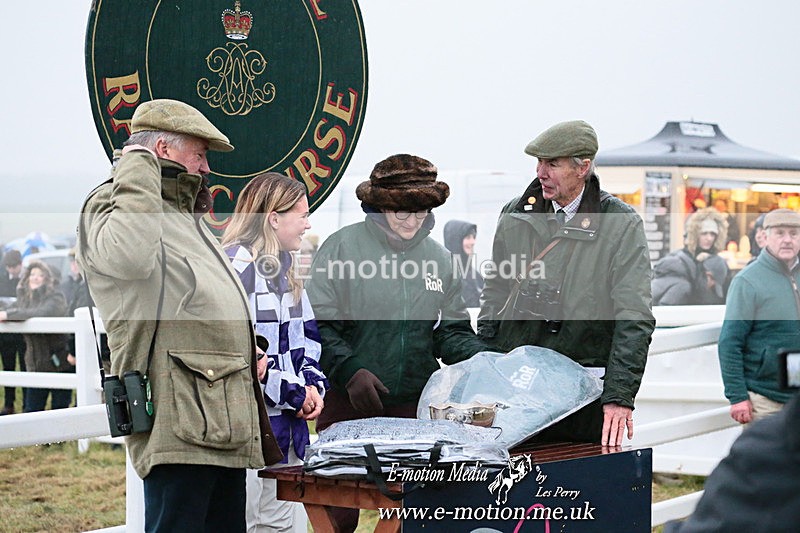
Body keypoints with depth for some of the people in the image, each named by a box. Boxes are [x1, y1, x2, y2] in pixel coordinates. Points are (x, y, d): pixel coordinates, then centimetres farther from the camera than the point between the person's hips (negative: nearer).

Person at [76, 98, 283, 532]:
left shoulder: (186, 217, 27)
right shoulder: (109, 207, -5)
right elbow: (130, 255, -31)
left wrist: (247, 350, 19)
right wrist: (138, 167, -18)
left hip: (225, 424, 10)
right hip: (180, 420, -10)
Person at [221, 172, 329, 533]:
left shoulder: (284, 269, 16)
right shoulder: (235, 266, -14)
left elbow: (307, 337, 24)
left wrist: (312, 384, 4)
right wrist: (293, 392, -14)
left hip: (288, 423, 9)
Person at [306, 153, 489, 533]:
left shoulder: (439, 259, 11)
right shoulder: (342, 247, -3)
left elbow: (451, 332, 15)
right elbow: (319, 326, -5)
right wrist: (349, 370, -17)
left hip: (415, 406, 4)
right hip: (349, 403, -4)